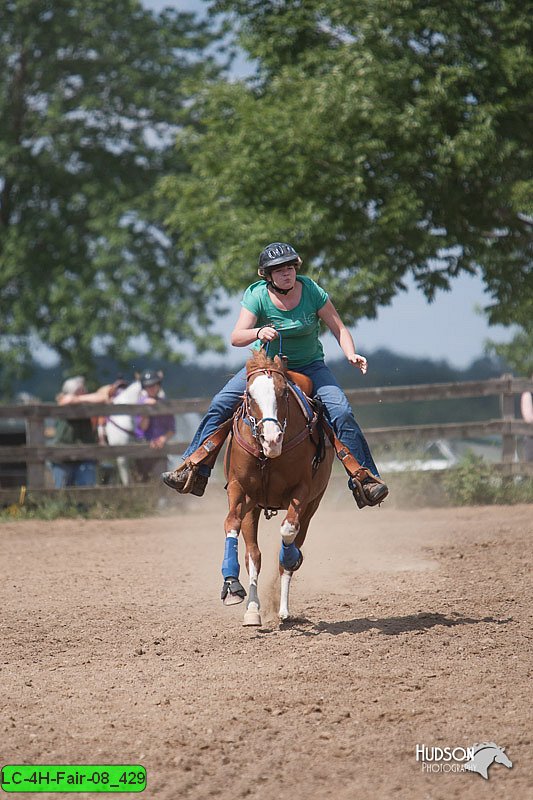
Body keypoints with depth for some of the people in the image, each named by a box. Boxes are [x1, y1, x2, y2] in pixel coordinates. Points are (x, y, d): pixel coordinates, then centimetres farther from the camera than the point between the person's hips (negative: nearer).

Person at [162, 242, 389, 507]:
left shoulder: (312, 291, -13)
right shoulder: (257, 296, -14)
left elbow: (339, 329, -7)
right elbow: (236, 337, -22)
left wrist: (351, 354, -25)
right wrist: (258, 333, -44)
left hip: (309, 367, -1)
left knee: (341, 412, -21)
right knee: (220, 404, -14)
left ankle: (366, 478, -12)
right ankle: (194, 470, -6)